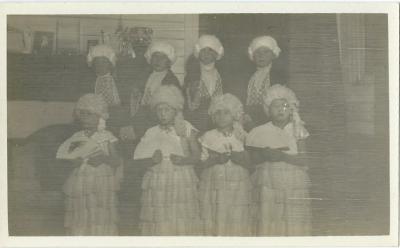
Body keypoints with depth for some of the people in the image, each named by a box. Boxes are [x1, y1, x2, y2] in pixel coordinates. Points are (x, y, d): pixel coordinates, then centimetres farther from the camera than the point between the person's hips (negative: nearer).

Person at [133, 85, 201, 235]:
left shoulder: (186, 129, 7)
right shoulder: (151, 134, 9)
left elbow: (196, 155, 1)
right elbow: (137, 160, 3)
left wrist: (183, 160, -18)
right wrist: (152, 160, -16)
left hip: (183, 185, -1)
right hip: (157, 187, 1)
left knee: (182, 225, -6)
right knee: (159, 227, -4)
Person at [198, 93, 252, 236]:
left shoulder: (240, 136, 8)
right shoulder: (208, 137, 6)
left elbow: (249, 162, 4)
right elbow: (202, 162, 3)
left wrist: (237, 157, -15)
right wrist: (216, 159, -14)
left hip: (238, 186, 0)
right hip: (214, 185, 0)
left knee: (237, 224, -3)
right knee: (215, 224, -4)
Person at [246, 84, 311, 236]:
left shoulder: (299, 130, 7)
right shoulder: (260, 132, 9)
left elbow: (305, 160, -5)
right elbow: (251, 159, 3)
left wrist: (282, 156, -17)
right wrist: (265, 155, -14)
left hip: (295, 192, 0)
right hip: (268, 189, 0)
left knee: (295, 229, -7)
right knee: (268, 229, -8)